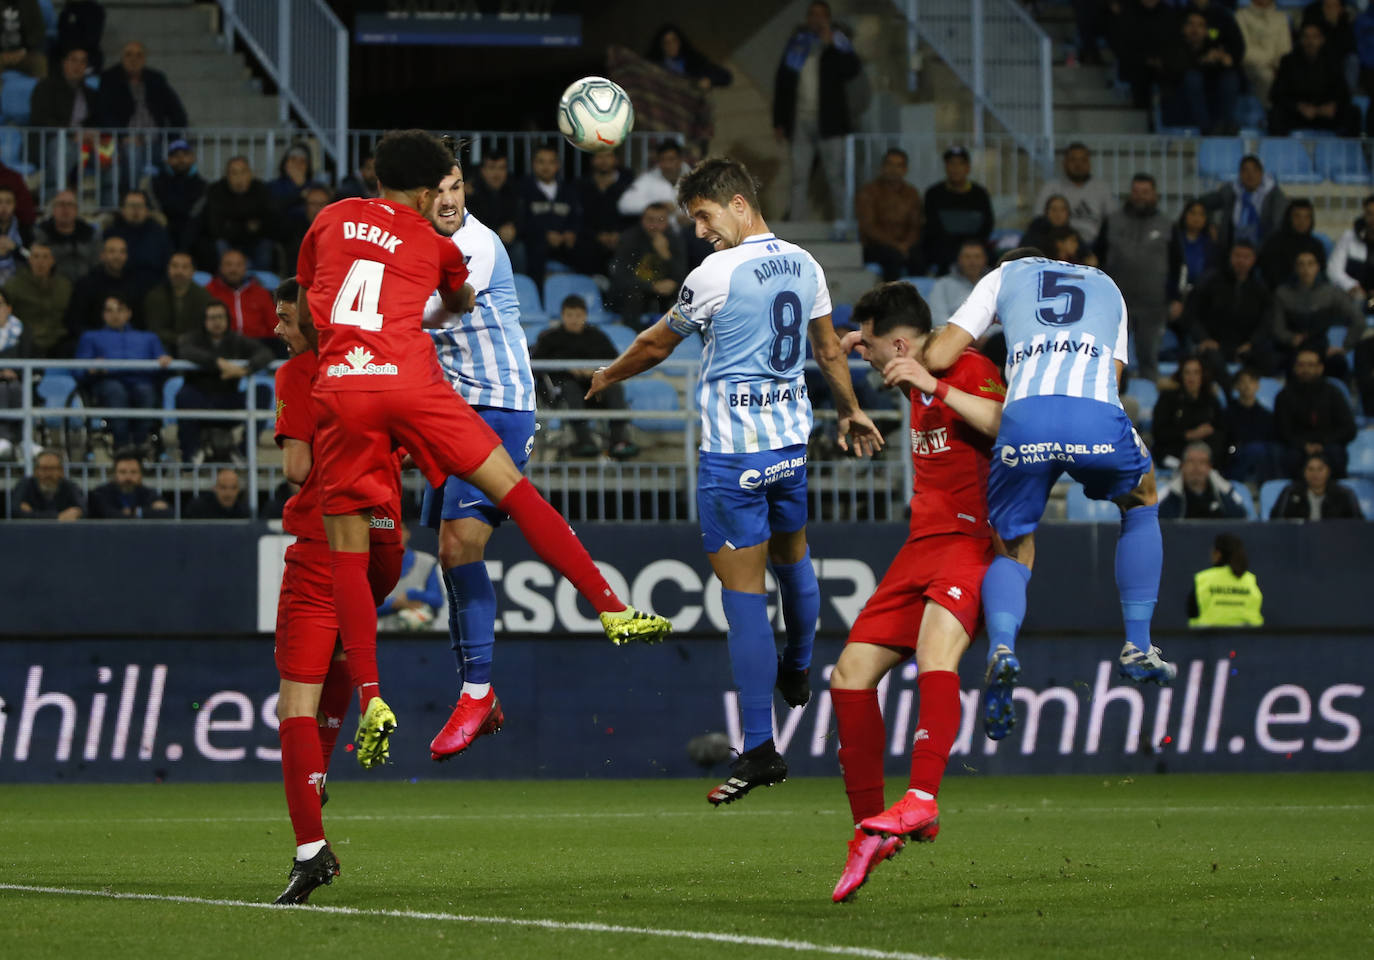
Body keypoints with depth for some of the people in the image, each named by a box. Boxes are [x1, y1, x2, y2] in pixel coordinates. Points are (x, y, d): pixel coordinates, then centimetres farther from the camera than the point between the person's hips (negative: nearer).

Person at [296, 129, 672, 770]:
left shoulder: (331, 220, 19)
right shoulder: (435, 244, 17)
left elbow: (305, 298, 30)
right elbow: (462, 304, 39)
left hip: (340, 391, 1)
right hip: (411, 382, -1)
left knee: (347, 548, 5)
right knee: (512, 487, 7)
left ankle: (370, 698, -8)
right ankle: (612, 610, 4)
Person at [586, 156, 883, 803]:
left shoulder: (717, 274, -15)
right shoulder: (803, 264, 5)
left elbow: (657, 345, -1)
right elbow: (829, 348, 18)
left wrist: (608, 376, 18)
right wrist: (851, 411, 34)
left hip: (734, 448, -7)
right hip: (792, 434, 7)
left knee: (743, 594, -6)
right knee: (791, 556, 29)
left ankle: (759, 749, -8)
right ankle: (797, 671, 53)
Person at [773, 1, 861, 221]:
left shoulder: (838, 41, 6)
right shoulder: (796, 43, 13)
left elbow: (852, 69, -9)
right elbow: (782, 83, 15)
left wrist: (830, 45, -16)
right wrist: (779, 121, 10)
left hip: (828, 121, -3)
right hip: (800, 121, 3)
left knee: (836, 177, -5)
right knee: (799, 178, 1)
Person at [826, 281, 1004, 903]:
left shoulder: (968, 369, -8)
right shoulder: (920, 382, 16)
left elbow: (1007, 424, -29)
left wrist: (934, 385, -30)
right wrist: (864, 346, 34)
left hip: (970, 542, -9)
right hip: (922, 544, 9)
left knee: (935, 648, -34)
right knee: (850, 676, 4)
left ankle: (921, 803, -47)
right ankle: (870, 829, 13)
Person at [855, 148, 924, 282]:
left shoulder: (911, 194, 16)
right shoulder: (868, 192, 3)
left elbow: (915, 226, 9)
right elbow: (868, 227, -7)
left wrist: (906, 244, -14)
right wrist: (894, 245, -18)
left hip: (905, 246, 3)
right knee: (894, 256, -36)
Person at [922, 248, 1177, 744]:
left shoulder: (1004, 275, 28)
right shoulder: (1107, 287, 36)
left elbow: (936, 358, 17)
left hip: (1024, 418, -1)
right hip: (1098, 416, 1)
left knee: (1012, 551, 18)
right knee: (1141, 500, 33)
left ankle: (1001, 647, -14)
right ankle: (1137, 647, 27)